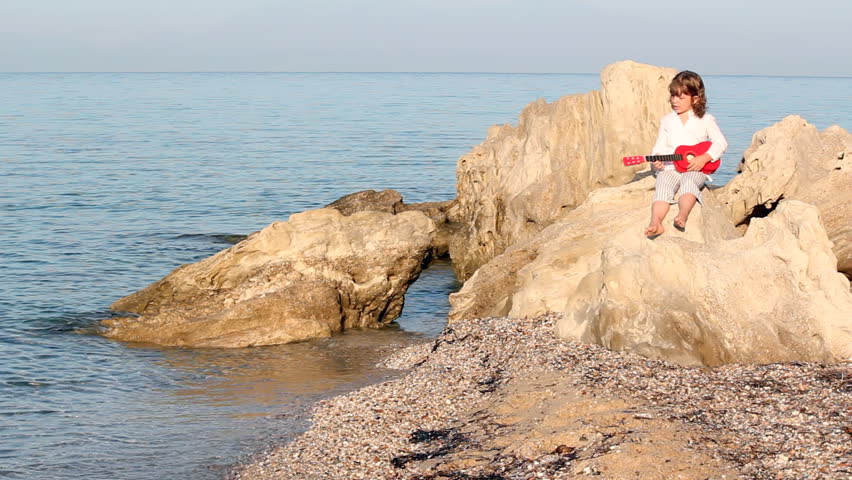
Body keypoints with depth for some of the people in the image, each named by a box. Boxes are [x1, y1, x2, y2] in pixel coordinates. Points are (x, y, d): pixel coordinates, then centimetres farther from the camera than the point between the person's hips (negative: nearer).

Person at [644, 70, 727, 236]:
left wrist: (704, 158, -12)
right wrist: (657, 159, -6)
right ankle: (656, 222, -51)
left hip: (696, 169, -2)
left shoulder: (704, 120, 9)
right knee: (663, 185, -29)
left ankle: (682, 216, -56)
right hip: (670, 167, 2)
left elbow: (720, 143, 3)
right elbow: (660, 146, 16)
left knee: (688, 181, -36)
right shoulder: (667, 120, 19)